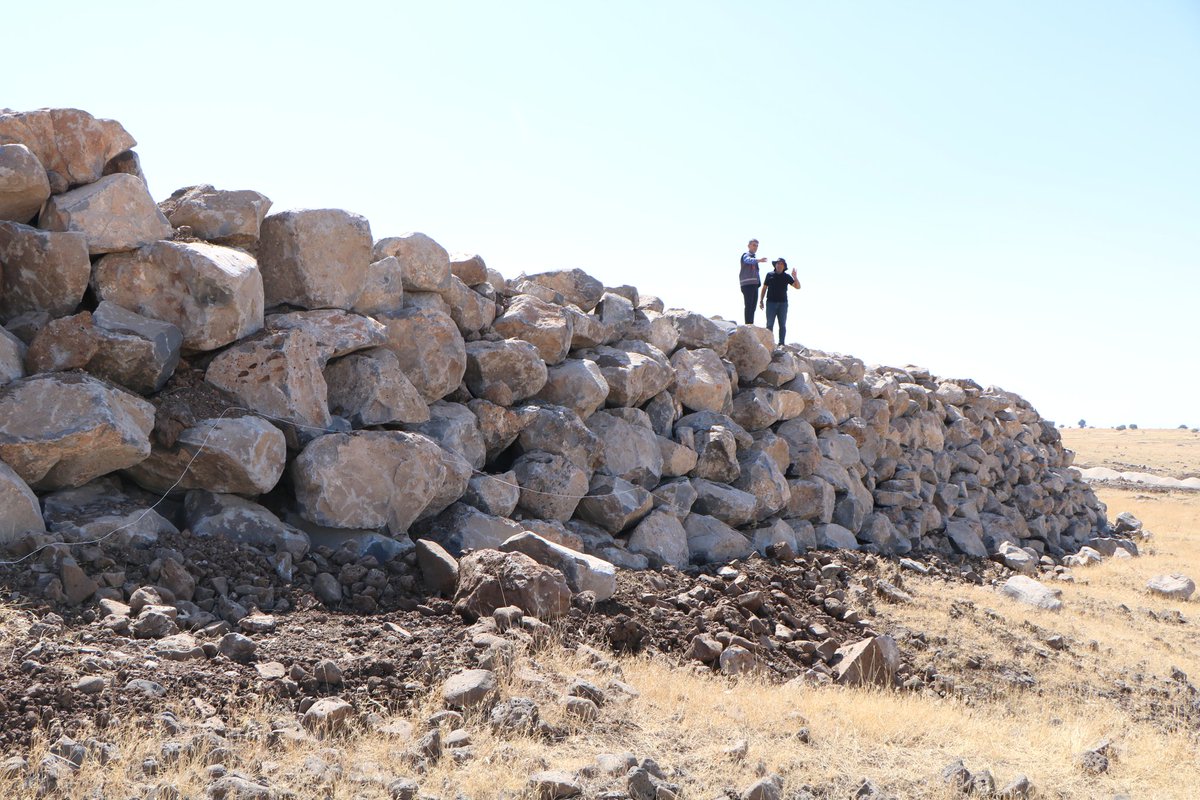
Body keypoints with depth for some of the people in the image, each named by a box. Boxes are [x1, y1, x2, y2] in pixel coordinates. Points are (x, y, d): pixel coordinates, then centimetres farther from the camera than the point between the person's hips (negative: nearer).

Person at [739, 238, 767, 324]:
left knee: (753, 307, 7)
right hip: (747, 284, -8)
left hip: (755, 284, 8)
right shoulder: (746, 255, -3)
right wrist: (759, 260, -47)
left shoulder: (754, 257, 24)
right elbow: (748, 260, -28)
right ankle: (748, 325, -18)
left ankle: (751, 325, 9)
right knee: (749, 306, -14)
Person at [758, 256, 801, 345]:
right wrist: (761, 301, 5)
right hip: (771, 302, -1)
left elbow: (798, 286, 4)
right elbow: (764, 288, 11)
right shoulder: (770, 275, 7)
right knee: (769, 324, -5)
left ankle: (781, 343, 3)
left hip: (783, 303, 1)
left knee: (782, 325, 0)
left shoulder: (786, 276, 8)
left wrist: (795, 277, -12)